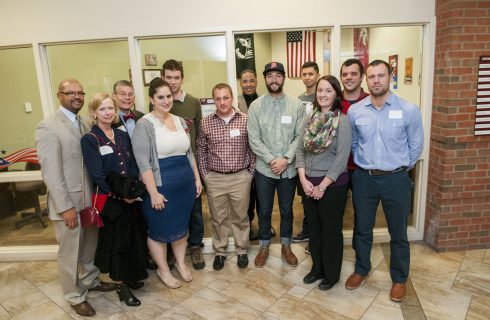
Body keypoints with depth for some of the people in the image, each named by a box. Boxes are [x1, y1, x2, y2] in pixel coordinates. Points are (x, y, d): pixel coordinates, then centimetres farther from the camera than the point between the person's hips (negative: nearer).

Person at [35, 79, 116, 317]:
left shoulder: (84, 124, 8)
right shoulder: (48, 127, -13)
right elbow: (50, 172, -17)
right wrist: (66, 207, -18)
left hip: (90, 198, 6)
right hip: (68, 202, -6)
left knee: (90, 246, 20)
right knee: (69, 253, 11)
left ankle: (90, 281, 42)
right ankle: (75, 296, 30)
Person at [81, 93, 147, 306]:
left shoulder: (123, 136, 8)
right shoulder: (89, 140, -9)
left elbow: (134, 166, 4)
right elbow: (97, 175, -15)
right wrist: (119, 194, -16)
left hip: (131, 197, 5)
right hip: (109, 200, -5)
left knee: (133, 238, 14)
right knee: (115, 240, 9)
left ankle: (131, 276, 35)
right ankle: (121, 285, 26)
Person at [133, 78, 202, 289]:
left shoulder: (180, 121, 7)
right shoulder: (144, 124, -13)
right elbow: (143, 163, -17)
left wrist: (197, 178, 11)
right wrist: (153, 193, -18)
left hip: (185, 184, 6)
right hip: (160, 187, -6)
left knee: (181, 226, 19)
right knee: (160, 231, 12)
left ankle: (180, 263, 40)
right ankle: (163, 270, 33)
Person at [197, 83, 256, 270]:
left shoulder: (245, 120, -5)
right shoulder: (205, 123, -1)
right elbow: (201, 151, 6)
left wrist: (250, 172, -2)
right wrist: (205, 175, 2)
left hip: (240, 177, -1)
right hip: (215, 179, 1)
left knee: (240, 216, 13)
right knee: (218, 218, 14)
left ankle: (242, 250, 33)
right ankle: (219, 252, 33)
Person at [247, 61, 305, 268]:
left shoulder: (296, 105, -2)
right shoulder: (256, 106, -3)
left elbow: (300, 137, -5)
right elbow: (254, 139, -7)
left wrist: (286, 159, -15)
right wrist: (271, 160, -15)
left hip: (289, 169, 1)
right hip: (264, 169, 0)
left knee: (286, 210, 16)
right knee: (264, 210, 13)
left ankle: (286, 246, 35)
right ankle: (264, 247, 33)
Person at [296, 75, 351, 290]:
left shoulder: (342, 121, -11)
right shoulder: (309, 118, 4)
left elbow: (342, 157, -15)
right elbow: (300, 150, 5)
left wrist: (322, 186, -13)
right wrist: (304, 180, -5)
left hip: (333, 185, -5)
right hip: (309, 184, 5)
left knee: (331, 230, 11)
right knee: (313, 229, 17)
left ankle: (331, 274, 31)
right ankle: (317, 268, 38)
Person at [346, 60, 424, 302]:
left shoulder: (409, 110, -9)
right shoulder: (354, 111, -2)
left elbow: (415, 146, 2)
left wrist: (399, 167, 7)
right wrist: (365, 163, 12)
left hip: (395, 179, -1)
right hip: (363, 178, 2)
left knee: (398, 233, 12)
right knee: (362, 229, 16)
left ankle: (399, 278, 34)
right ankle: (361, 269, 38)